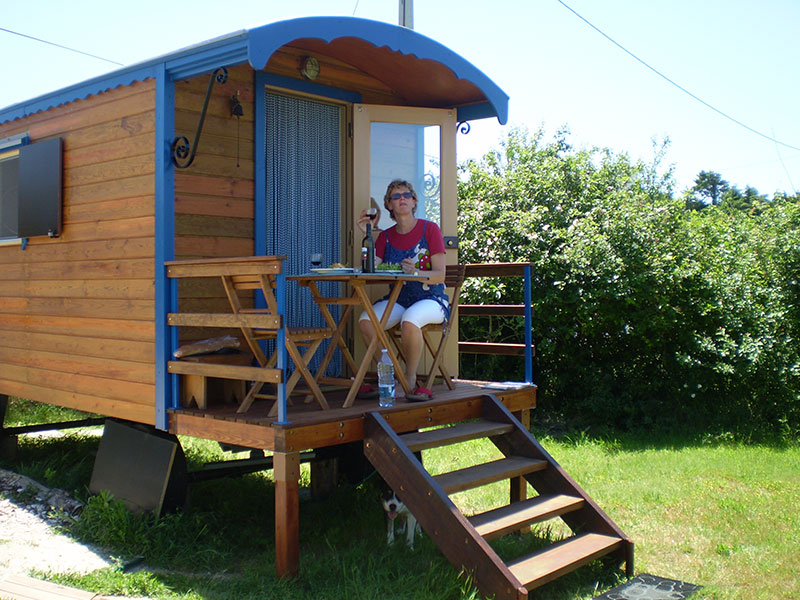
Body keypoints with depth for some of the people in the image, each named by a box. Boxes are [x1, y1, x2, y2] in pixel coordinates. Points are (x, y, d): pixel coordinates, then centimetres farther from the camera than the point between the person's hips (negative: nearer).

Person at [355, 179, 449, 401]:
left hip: (431, 299, -4)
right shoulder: (385, 236, 10)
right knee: (365, 321, -24)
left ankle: (410, 380, -14)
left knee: (409, 321, -37)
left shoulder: (430, 229, -2)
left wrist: (415, 273, -28)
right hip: (398, 299, 4)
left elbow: (440, 275, -9)